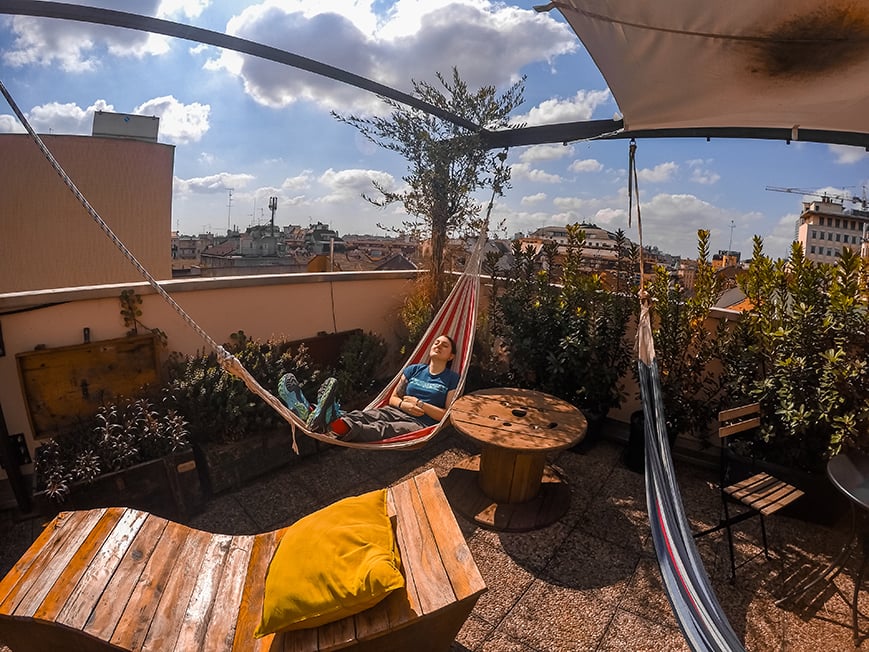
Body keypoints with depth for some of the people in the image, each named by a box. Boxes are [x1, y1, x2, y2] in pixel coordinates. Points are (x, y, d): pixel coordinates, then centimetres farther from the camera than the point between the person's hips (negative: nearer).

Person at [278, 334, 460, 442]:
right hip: (397, 412, 5)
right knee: (363, 416, -25)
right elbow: (393, 398, 18)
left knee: (384, 430, -36)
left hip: (421, 424, -5)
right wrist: (404, 405, -5)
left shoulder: (452, 379, 6)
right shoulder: (414, 370, 18)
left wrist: (419, 404, -7)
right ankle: (310, 412, -50)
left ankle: (335, 425, -64)